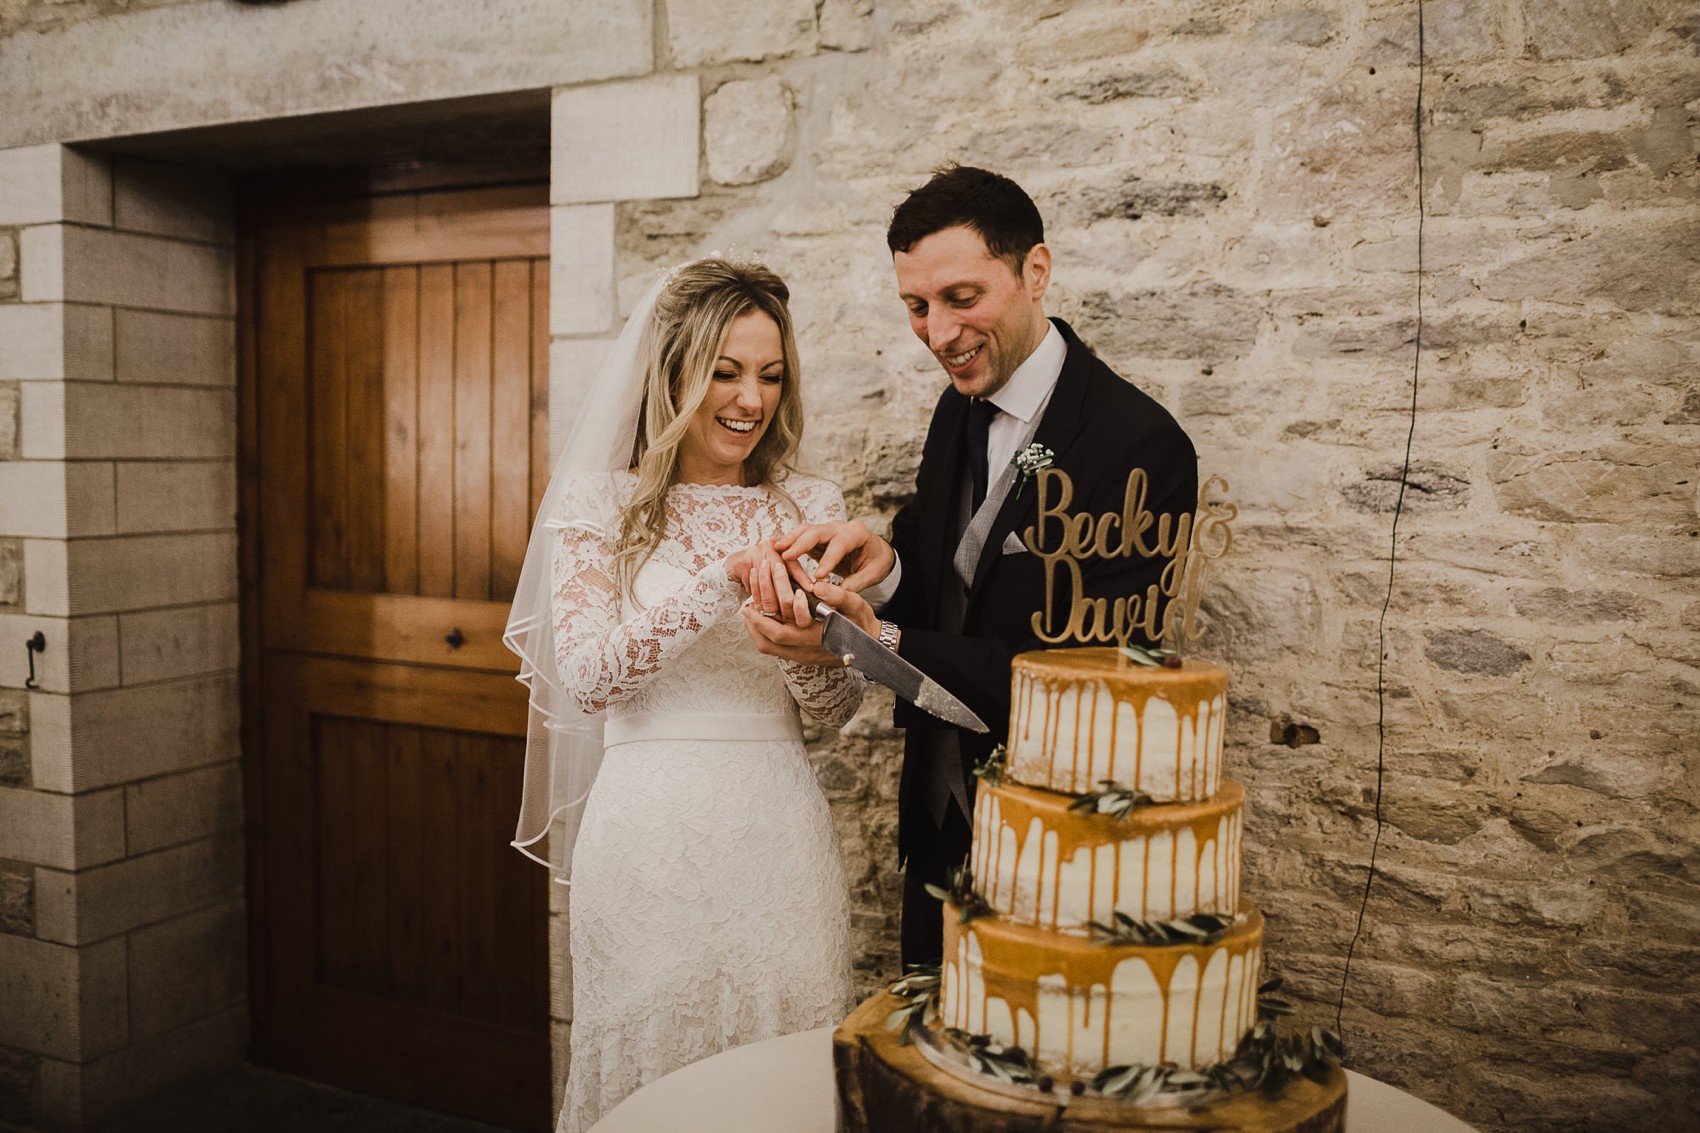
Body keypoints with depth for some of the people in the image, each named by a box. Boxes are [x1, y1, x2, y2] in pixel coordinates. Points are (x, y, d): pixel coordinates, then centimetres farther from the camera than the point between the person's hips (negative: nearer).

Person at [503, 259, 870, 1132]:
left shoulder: (810, 508, 7)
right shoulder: (600, 502, 0)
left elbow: (833, 712, 8)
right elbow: (588, 674, -13)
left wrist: (814, 652, -15)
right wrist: (722, 581, -23)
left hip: (779, 837, 3)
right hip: (653, 839, -2)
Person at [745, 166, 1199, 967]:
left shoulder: (1140, 446, -21)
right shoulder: (961, 408, 3)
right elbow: (942, 592, 6)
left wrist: (879, 644, -30)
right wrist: (885, 565, -17)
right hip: (940, 826, 7)